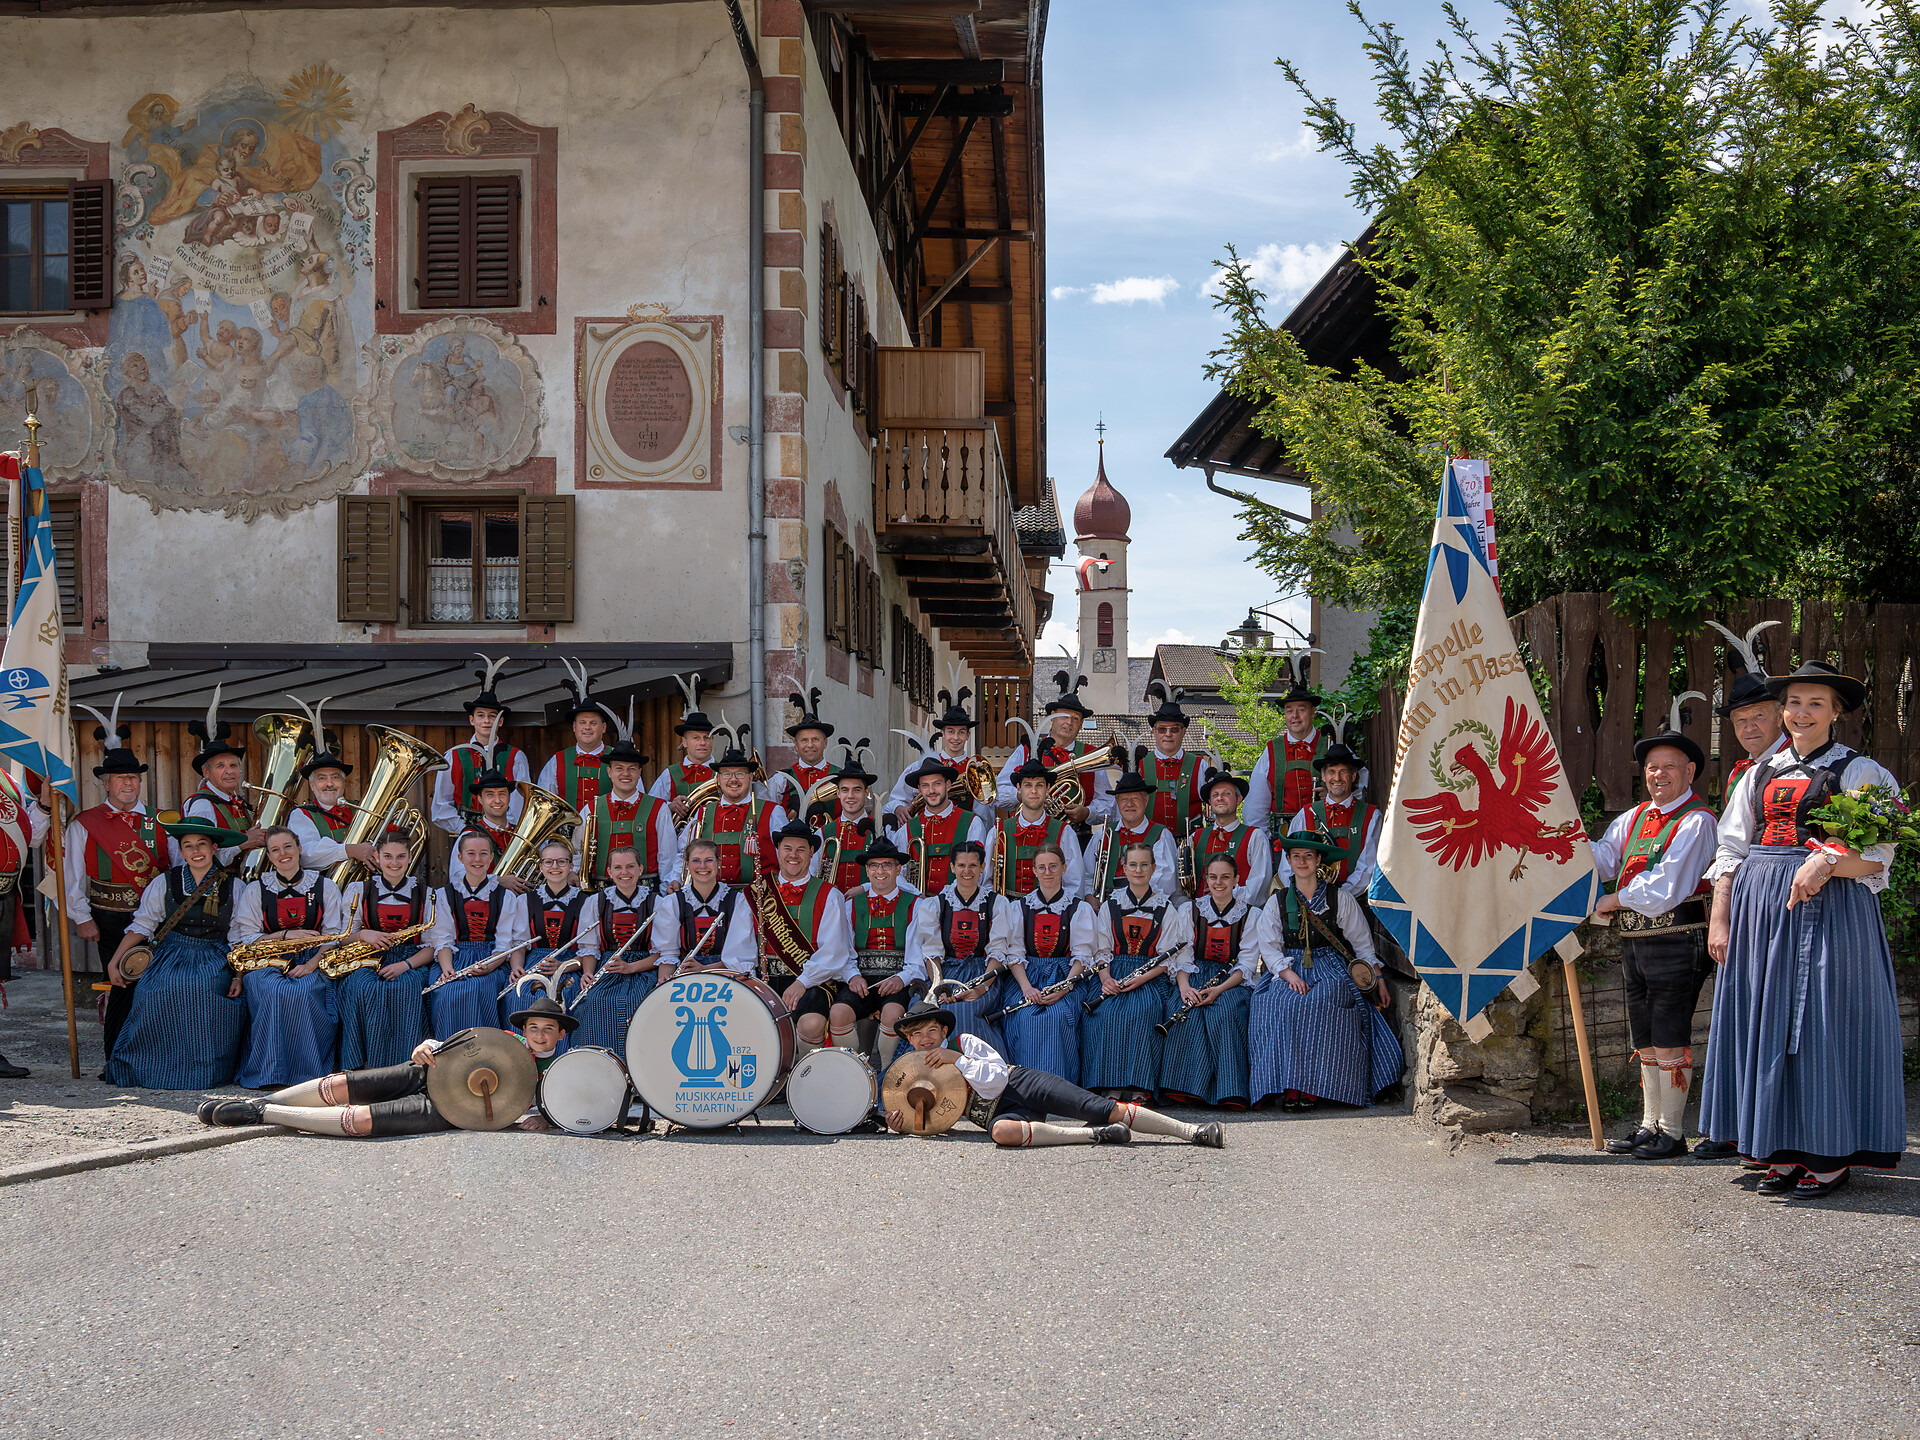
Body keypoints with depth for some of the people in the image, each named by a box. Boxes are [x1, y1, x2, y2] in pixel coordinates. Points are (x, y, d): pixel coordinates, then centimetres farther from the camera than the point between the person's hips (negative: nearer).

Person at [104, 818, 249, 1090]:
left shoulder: (232, 887, 7)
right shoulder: (165, 883, 8)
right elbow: (142, 925, 11)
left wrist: (239, 975, -4)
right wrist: (114, 963, 3)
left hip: (213, 959, -1)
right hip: (172, 955, 1)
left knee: (204, 987, -35)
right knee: (161, 989, -34)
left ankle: (204, 1070, -20)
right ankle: (160, 1067, -19)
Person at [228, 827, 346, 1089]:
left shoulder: (324, 887, 8)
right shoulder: (255, 890, 8)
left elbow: (333, 937, 3)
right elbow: (247, 939, 2)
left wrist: (312, 965, -14)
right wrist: (285, 935, -13)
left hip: (312, 962, 0)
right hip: (268, 963, 0)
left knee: (303, 992, -35)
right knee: (275, 992, -35)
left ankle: (309, 1071, -23)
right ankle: (269, 1073, -28)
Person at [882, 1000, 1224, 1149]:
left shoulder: (964, 1042, 6)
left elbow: (997, 1078, -3)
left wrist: (958, 1059, -12)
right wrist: (901, 1124, -7)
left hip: (1021, 1082, -1)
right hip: (999, 1110, 1)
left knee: (1102, 1109, -20)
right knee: (1002, 1132, -41)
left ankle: (1194, 1131, -21)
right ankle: (1095, 1135, -31)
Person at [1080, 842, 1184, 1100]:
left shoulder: (1165, 908, 7)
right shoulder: (1110, 905, 13)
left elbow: (1168, 958, 1)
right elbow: (1102, 950, 10)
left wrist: (1141, 978, -16)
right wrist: (1105, 978, -11)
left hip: (1151, 979, -1)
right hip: (1114, 974, 1)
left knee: (1141, 1011, -34)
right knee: (1105, 1012, -31)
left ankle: (1138, 1088, -29)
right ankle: (1110, 1086, -27)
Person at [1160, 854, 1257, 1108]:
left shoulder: (1250, 914, 6)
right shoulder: (1192, 911, 12)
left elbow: (1247, 964, -1)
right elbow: (1183, 956, 5)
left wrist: (1220, 988, -20)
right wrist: (1184, 986, -17)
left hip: (1233, 980, -1)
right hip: (1196, 976, 2)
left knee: (1224, 1013, -35)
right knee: (1191, 1015, -32)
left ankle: (1229, 1093, -36)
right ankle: (1188, 1088, -33)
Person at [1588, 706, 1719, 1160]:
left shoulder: (1696, 821, -10)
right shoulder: (1634, 819, 15)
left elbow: (1665, 888, -16)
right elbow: (1601, 860, 8)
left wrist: (1616, 900, -6)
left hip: (1676, 941, -8)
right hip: (1635, 943, 8)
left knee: (1670, 1039, -4)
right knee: (1645, 1040, 13)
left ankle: (1672, 1133, 4)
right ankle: (1650, 1126, 22)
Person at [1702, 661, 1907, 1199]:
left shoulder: (1857, 772, 1)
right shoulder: (1762, 773, 15)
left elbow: (1877, 857, -5)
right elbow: (1730, 851, 13)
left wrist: (1829, 861, -24)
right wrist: (1719, 920, 5)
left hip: (1827, 910, -5)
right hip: (1760, 910, 5)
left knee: (1822, 1022, -5)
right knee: (1767, 1025, 4)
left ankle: (1831, 1155, 4)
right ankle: (1783, 1152, 11)